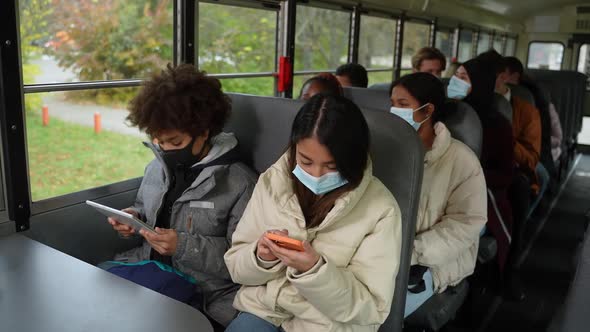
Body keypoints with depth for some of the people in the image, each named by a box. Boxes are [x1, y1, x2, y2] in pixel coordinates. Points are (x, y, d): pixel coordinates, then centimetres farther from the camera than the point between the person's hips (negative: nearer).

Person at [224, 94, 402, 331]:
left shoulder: (380, 209, -11)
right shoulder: (271, 182, -2)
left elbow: (371, 310, -10)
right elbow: (236, 267, 4)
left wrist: (315, 270, -25)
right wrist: (261, 258, -17)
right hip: (263, 311, 1)